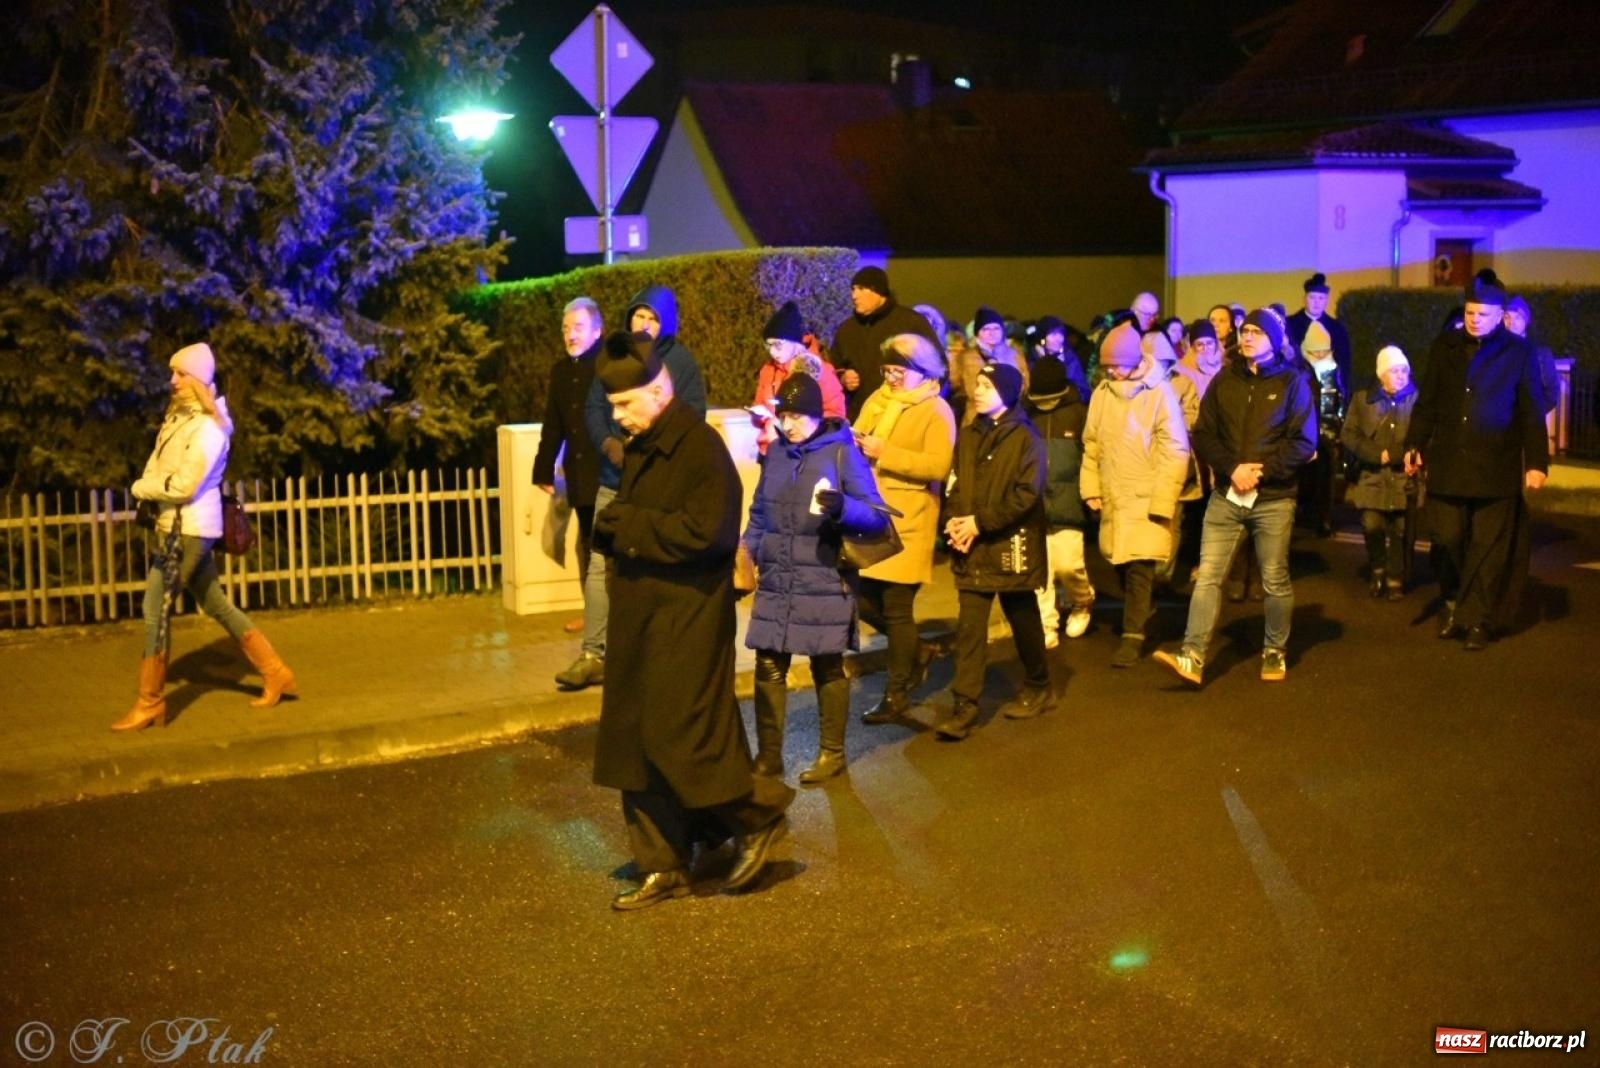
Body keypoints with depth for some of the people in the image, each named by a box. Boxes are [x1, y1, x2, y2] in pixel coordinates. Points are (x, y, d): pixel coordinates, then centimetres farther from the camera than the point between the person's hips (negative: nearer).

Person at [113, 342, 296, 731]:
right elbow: (160, 465, 17)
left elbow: (183, 487, -20)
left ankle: (150, 703, 2)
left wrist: (141, 488, -6)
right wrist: (149, 485, -3)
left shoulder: (207, 427, -17)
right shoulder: (181, 415, 11)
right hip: (181, 526, 9)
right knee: (216, 605, 13)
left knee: (157, 610, -6)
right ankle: (275, 673, 20)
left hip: (188, 528, -9)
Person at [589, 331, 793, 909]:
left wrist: (627, 524, -16)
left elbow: (705, 532, -26)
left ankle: (758, 814, 16)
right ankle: (662, 866, 21)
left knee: (678, 741, -7)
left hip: (687, 625, -9)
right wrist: (612, 527, -3)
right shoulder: (640, 448, 11)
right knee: (636, 747, 11)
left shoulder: (700, 448, -16)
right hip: (639, 623, 9)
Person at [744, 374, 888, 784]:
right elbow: (759, 514, 18)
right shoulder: (776, 453, 8)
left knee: (827, 668, 8)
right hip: (775, 581, 4)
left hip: (825, 581, -4)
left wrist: (842, 508, -31)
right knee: (768, 668, 3)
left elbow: (877, 515, -12)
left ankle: (832, 753, 22)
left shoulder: (843, 453, -7)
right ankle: (768, 755, 14)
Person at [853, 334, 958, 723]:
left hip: (907, 524, -7)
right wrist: (854, 445, -9)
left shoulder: (936, 411, -8)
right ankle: (913, 652, 33)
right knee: (862, 599, 8)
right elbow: (857, 438, 16)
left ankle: (897, 694, 14)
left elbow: (939, 465, -19)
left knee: (897, 609, 0)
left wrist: (884, 453, -22)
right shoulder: (877, 401, 13)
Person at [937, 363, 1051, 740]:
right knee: (969, 627, -4)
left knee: (1023, 621, 12)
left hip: (1011, 545, -4)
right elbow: (957, 486, 13)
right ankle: (964, 706, -5)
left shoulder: (1024, 438, -6)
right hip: (971, 547, 4)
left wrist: (981, 522, -16)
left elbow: (1027, 494, -14)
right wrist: (953, 520, -7)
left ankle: (1038, 688, 32)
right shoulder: (968, 436, 10)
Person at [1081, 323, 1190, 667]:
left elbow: (1176, 452, -11)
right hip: (1112, 498, 5)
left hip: (1146, 500, -5)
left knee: (1139, 568, -8)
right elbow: (1091, 445, 11)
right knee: (1122, 567, 10)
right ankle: (1145, 616, 31)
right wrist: (1090, 488, 4)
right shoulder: (1102, 392, 4)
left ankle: (1133, 637, -1)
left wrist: (1161, 502, -14)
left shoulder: (1159, 392, -10)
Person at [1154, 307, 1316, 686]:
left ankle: (1275, 653, 23)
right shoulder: (1224, 380, 9)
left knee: (1275, 581, 7)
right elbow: (1203, 435, 4)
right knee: (1207, 576, -6)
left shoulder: (1292, 381, 0)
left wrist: (1262, 471, -16)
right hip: (1226, 495, 3)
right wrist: (1232, 468, -12)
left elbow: (1304, 442, -6)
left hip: (1274, 499, -2)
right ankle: (1193, 657, -9)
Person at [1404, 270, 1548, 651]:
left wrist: (1537, 462, -5)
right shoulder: (1444, 346, 7)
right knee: (1446, 540, 3)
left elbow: (1532, 413, 0)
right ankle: (1453, 602, 24)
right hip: (1447, 464, 2)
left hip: (1496, 469, -2)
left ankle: (1476, 620, 9)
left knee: (1488, 549, 2)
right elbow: (1427, 402, 12)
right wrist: (1415, 445, 6)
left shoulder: (1518, 352, -1)